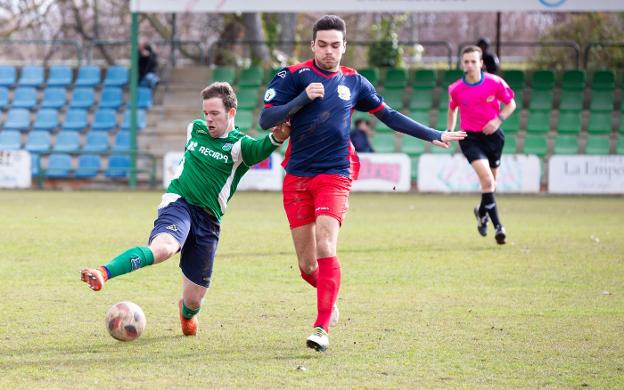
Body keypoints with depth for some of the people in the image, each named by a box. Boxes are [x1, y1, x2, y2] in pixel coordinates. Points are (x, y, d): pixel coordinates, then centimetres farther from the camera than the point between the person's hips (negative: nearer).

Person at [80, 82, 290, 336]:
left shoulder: (239, 146, -3)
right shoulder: (195, 129, 9)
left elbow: (259, 149, -27)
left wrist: (275, 139, -48)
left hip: (208, 220, 0)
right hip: (178, 203, 0)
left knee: (193, 300, 4)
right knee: (163, 246, -37)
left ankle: (187, 313, 42)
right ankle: (103, 274, -53)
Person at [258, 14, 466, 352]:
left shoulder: (354, 82, 10)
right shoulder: (293, 76, 2)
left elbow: (389, 116, 20)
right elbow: (265, 119, -6)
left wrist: (434, 135, 17)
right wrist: (303, 98, -17)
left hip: (335, 175, 0)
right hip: (297, 176, 0)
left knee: (325, 246, -21)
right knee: (307, 265, 2)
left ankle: (322, 328, -23)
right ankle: (329, 299, 35)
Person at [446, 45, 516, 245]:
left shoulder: (495, 82, -8)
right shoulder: (456, 89, -6)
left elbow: (510, 104, 3)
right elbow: (452, 109, 14)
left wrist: (498, 120, -12)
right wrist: (449, 131, 11)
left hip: (492, 135, 2)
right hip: (470, 138, -2)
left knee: (491, 181, 14)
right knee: (487, 179, -19)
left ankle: (482, 212, 45)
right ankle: (498, 226, -16)